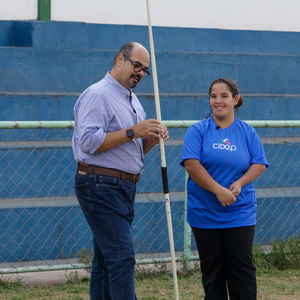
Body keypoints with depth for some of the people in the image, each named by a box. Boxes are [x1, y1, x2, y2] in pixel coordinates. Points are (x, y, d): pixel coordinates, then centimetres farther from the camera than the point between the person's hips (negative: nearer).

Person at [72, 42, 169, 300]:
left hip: (124, 188, 9)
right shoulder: (97, 95, -9)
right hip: (101, 186, -9)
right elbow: (89, 141, -20)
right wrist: (132, 132, -21)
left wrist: (152, 139, 3)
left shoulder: (132, 100, 21)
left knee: (105, 261, 8)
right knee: (122, 257, -15)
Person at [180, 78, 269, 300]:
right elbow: (191, 163, -10)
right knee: (211, 267, 6)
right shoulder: (198, 130, 0)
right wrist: (218, 190, -18)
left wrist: (240, 183, -15)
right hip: (205, 213, 0)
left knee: (242, 266, -3)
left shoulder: (247, 132, 7)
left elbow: (259, 164, 3)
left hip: (240, 213, 1)